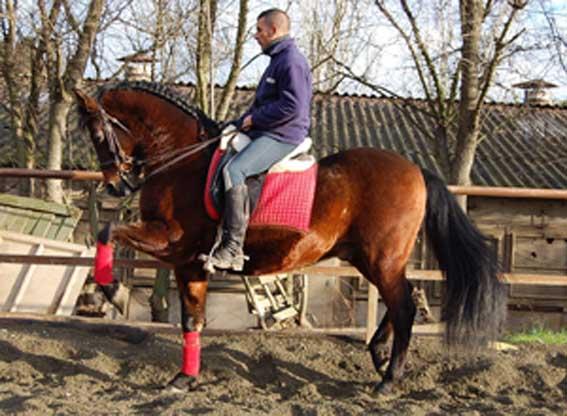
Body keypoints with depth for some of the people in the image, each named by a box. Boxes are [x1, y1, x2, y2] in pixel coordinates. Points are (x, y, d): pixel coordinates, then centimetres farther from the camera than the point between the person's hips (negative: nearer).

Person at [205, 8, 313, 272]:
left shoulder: (292, 61, -11)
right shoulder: (278, 60, 23)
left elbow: (292, 107, -22)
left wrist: (254, 119, -14)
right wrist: (238, 124, 15)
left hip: (282, 136, -11)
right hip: (264, 132, 11)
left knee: (234, 170, -30)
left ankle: (234, 248, -30)